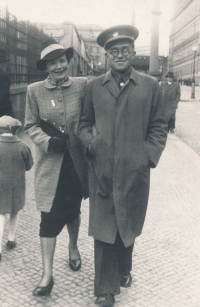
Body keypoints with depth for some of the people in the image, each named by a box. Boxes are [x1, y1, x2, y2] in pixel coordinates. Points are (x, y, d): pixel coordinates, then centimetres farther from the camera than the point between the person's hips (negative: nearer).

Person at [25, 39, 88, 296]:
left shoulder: (82, 85, -3)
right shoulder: (34, 91, -2)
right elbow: (30, 125, 0)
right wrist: (48, 141, -16)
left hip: (77, 160, 1)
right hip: (50, 162, -1)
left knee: (73, 210, 19)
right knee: (50, 217, -1)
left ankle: (73, 248, 47)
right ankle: (47, 274, 9)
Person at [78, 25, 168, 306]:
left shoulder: (150, 86, 5)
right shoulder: (94, 86, 7)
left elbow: (158, 127, 6)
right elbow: (84, 123, 12)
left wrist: (149, 156, -6)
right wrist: (90, 143, -6)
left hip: (135, 172, 0)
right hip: (102, 171, 0)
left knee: (129, 225, 16)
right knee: (103, 228, 2)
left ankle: (124, 270, 41)